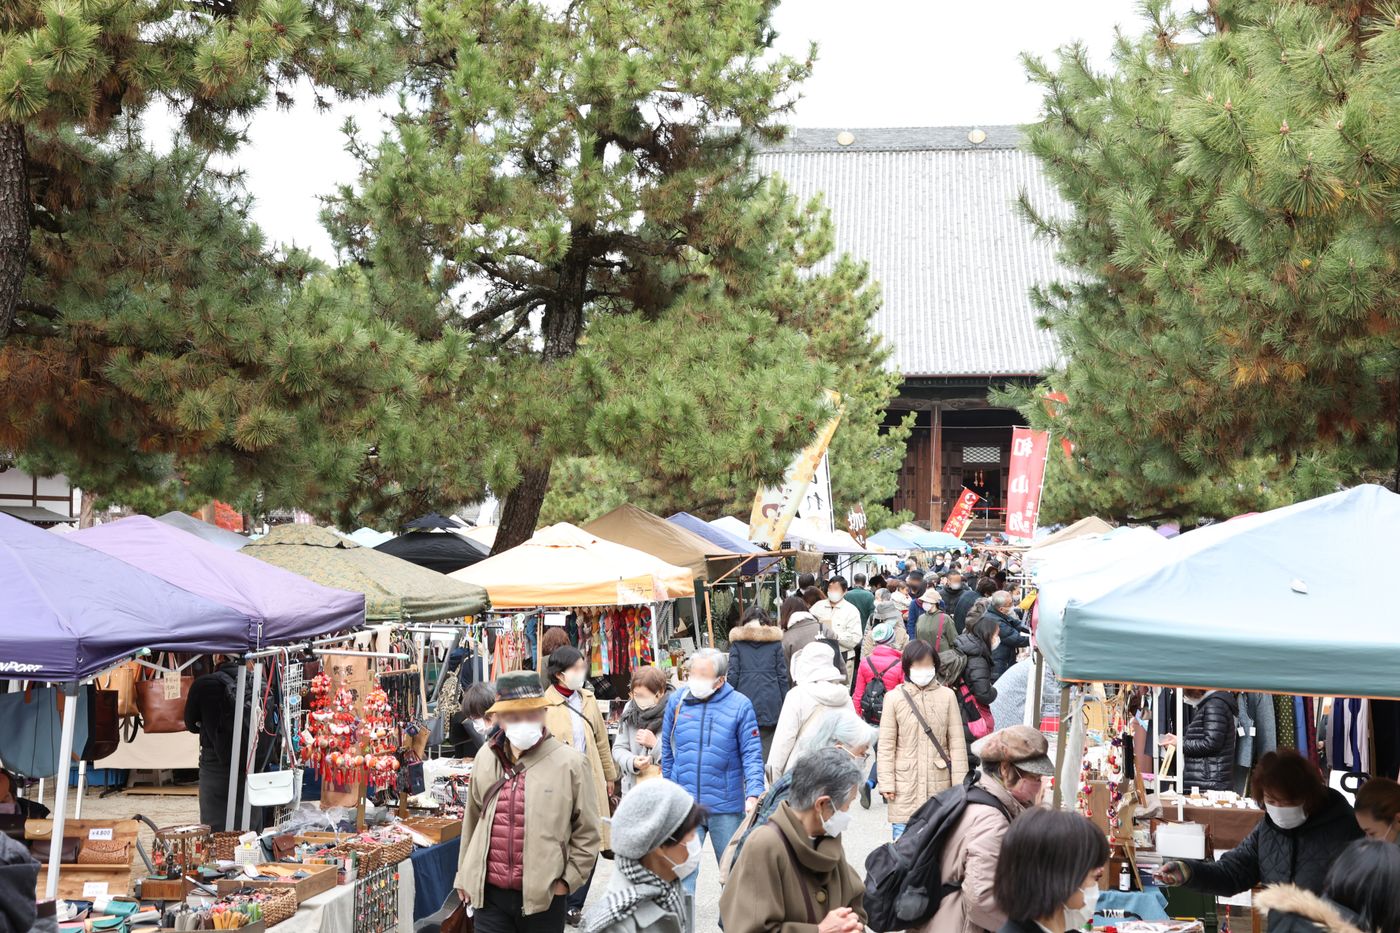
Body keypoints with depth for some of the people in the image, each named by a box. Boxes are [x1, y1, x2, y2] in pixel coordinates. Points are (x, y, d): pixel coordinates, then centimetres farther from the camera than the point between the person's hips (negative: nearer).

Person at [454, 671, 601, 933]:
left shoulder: (570, 763, -9)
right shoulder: (485, 758, 4)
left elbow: (587, 833, -4)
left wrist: (567, 881, -7)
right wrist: (464, 874, 17)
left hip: (543, 896, -3)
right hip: (490, 893, 3)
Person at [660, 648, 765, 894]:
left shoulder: (739, 705, -6)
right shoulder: (677, 701, 1)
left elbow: (752, 754, -6)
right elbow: (667, 751, 10)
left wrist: (754, 793, -19)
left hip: (726, 807, -1)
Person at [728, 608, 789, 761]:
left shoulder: (737, 642, 6)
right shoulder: (775, 641, 7)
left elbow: (733, 675, 1)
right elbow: (783, 675, 5)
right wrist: (784, 704, 8)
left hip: (746, 700, 0)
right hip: (771, 703, 0)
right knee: (768, 744, 0)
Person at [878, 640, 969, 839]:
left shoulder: (947, 696, 1)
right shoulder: (895, 698, -2)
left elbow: (957, 742, 3)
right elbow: (886, 745, 0)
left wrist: (959, 783, 0)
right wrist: (886, 783, -5)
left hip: (939, 784, 1)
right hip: (905, 785, -1)